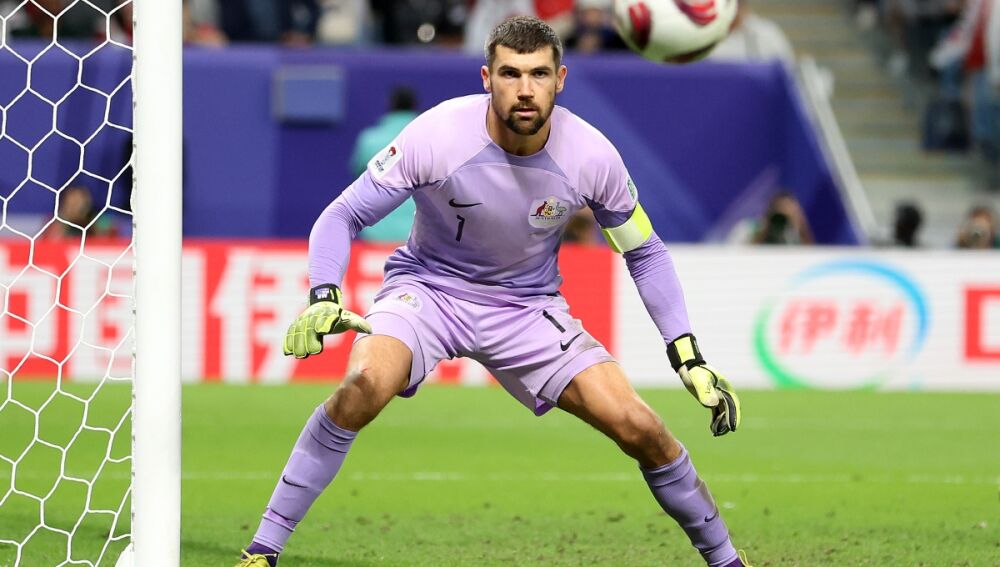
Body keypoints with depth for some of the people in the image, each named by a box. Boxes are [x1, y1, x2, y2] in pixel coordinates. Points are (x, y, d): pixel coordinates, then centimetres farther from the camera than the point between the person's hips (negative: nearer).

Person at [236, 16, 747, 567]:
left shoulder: (592, 156, -17)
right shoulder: (437, 135, -24)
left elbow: (645, 253, 0)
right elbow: (340, 217, -15)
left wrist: (690, 359, -6)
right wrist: (323, 299, -33)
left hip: (529, 306, 2)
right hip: (427, 287, -2)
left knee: (641, 429, -11)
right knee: (366, 383, -33)